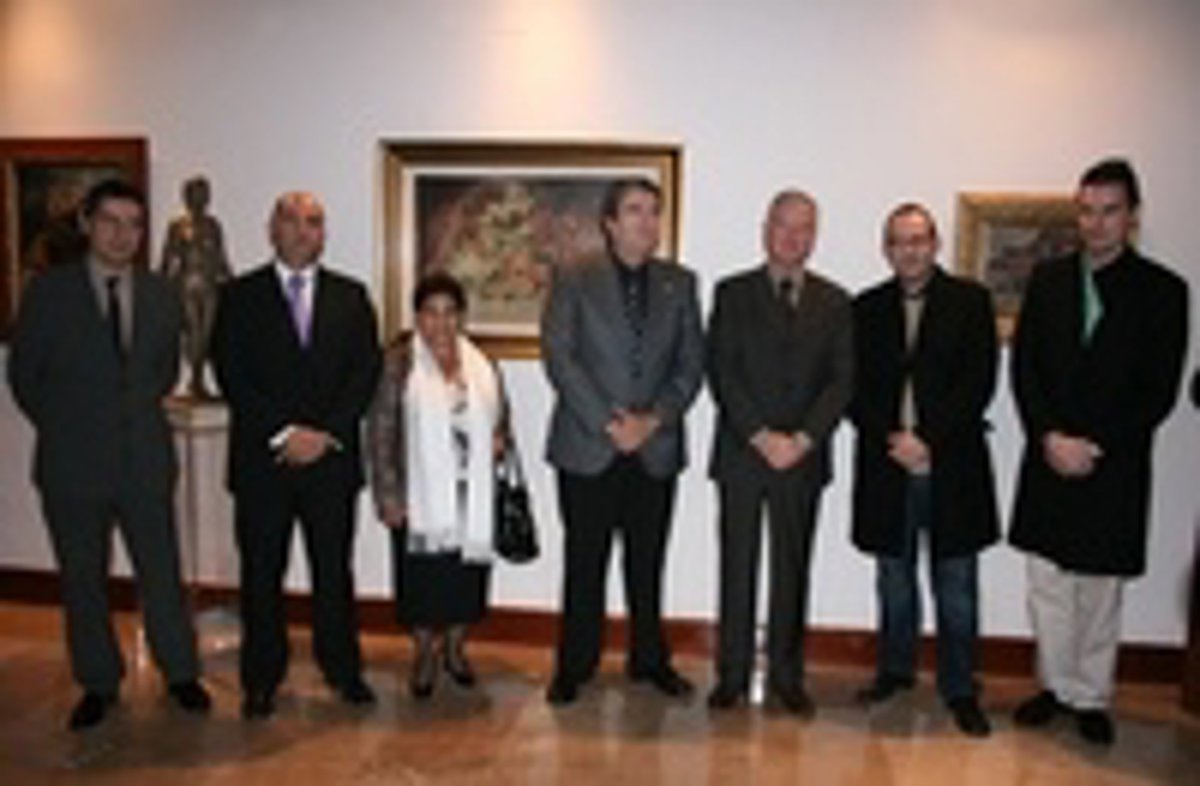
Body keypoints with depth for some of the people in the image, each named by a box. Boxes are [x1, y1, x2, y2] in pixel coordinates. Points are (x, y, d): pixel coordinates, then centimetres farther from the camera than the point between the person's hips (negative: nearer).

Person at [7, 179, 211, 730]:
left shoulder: (161, 296, 4)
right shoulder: (48, 291, -3)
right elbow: (23, 375, 3)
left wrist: (136, 416, 8)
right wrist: (65, 428, 5)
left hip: (146, 459, 1)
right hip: (72, 463, -1)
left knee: (162, 572, 7)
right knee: (82, 580, 10)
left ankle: (180, 674, 23)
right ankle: (98, 684, 27)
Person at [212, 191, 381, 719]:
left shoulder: (351, 297, 9)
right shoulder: (240, 296, 4)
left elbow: (365, 373, 2)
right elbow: (232, 376, -5)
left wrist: (325, 433, -10)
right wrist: (284, 434, -13)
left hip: (332, 458, 1)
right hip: (261, 459, -1)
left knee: (334, 570, 8)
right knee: (261, 573, 7)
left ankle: (343, 669, 22)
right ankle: (261, 679, 21)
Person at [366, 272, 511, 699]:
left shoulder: (481, 363, 8)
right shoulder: (399, 360, -5)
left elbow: (500, 415, 20)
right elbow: (380, 431, -7)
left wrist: (500, 438, -3)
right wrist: (388, 494, -11)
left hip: (471, 489, 4)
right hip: (419, 491, -3)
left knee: (467, 568, 8)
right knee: (422, 572, 3)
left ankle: (455, 648, 29)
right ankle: (424, 656, 22)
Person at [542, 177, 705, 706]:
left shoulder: (680, 284, 10)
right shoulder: (573, 280, 2)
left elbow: (691, 364, 6)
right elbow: (558, 358, -6)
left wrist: (655, 419, -9)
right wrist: (607, 422, -13)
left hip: (656, 448, 3)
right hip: (587, 448, -2)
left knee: (648, 563, 11)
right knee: (584, 562, 4)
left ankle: (649, 660, 25)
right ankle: (574, 667, 17)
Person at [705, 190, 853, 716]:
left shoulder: (834, 302, 10)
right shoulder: (733, 294, 4)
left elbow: (841, 380, 2)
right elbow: (721, 372, -4)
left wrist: (803, 439, -11)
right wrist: (761, 436, -13)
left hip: (803, 456, 2)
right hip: (741, 453, -1)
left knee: (792, 569, 7)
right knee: (737, 568, 5)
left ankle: (786, 677, 18)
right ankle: (732, 676, 14)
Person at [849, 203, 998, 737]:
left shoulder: (970, 301, 3)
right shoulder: (867, 309, 10)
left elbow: (979, 383, -5)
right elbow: (856, 388, 5)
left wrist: (928, 440, -13)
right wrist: (892, 439, -10)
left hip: (951, 464, -2)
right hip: (886, 464, 2)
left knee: (955, 587, 3)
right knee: (894, 580, 13)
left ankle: (960, 691, 16)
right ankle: (894, 671, 29)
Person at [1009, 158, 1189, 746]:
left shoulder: (1162, 291, -1)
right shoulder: (1047, 279, 7)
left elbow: (1160, 391, -5)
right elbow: (1024, 368, 4)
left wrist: (1096, 447, -12)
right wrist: (1050, 437, -9)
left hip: (1115, 466, -2)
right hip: (1048, 459, 3)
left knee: (1100, 591, 6)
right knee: (1047, 586, 9)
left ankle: (1091, 699, 20)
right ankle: (1056, 686, 24)